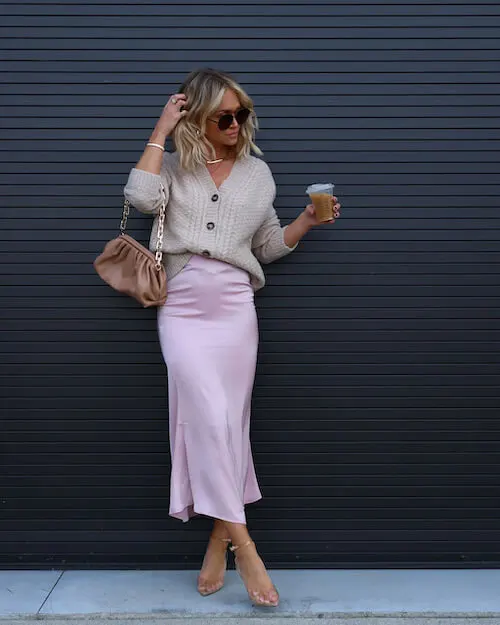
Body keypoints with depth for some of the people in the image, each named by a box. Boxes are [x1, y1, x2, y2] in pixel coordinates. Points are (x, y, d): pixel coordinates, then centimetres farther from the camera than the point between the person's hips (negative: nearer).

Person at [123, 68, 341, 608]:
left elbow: (269, 246, 17)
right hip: (181, 308, -1)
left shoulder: (257, 172, 14)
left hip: (235, 308, 2)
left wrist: (308, 220, 1)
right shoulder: (173, 164, 9)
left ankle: (218, 542, 15)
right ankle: (244, 547, -5)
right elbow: (141, 198, -13)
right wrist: (160, 131, -5)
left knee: (227, 421, 1)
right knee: (208, 416, -12)